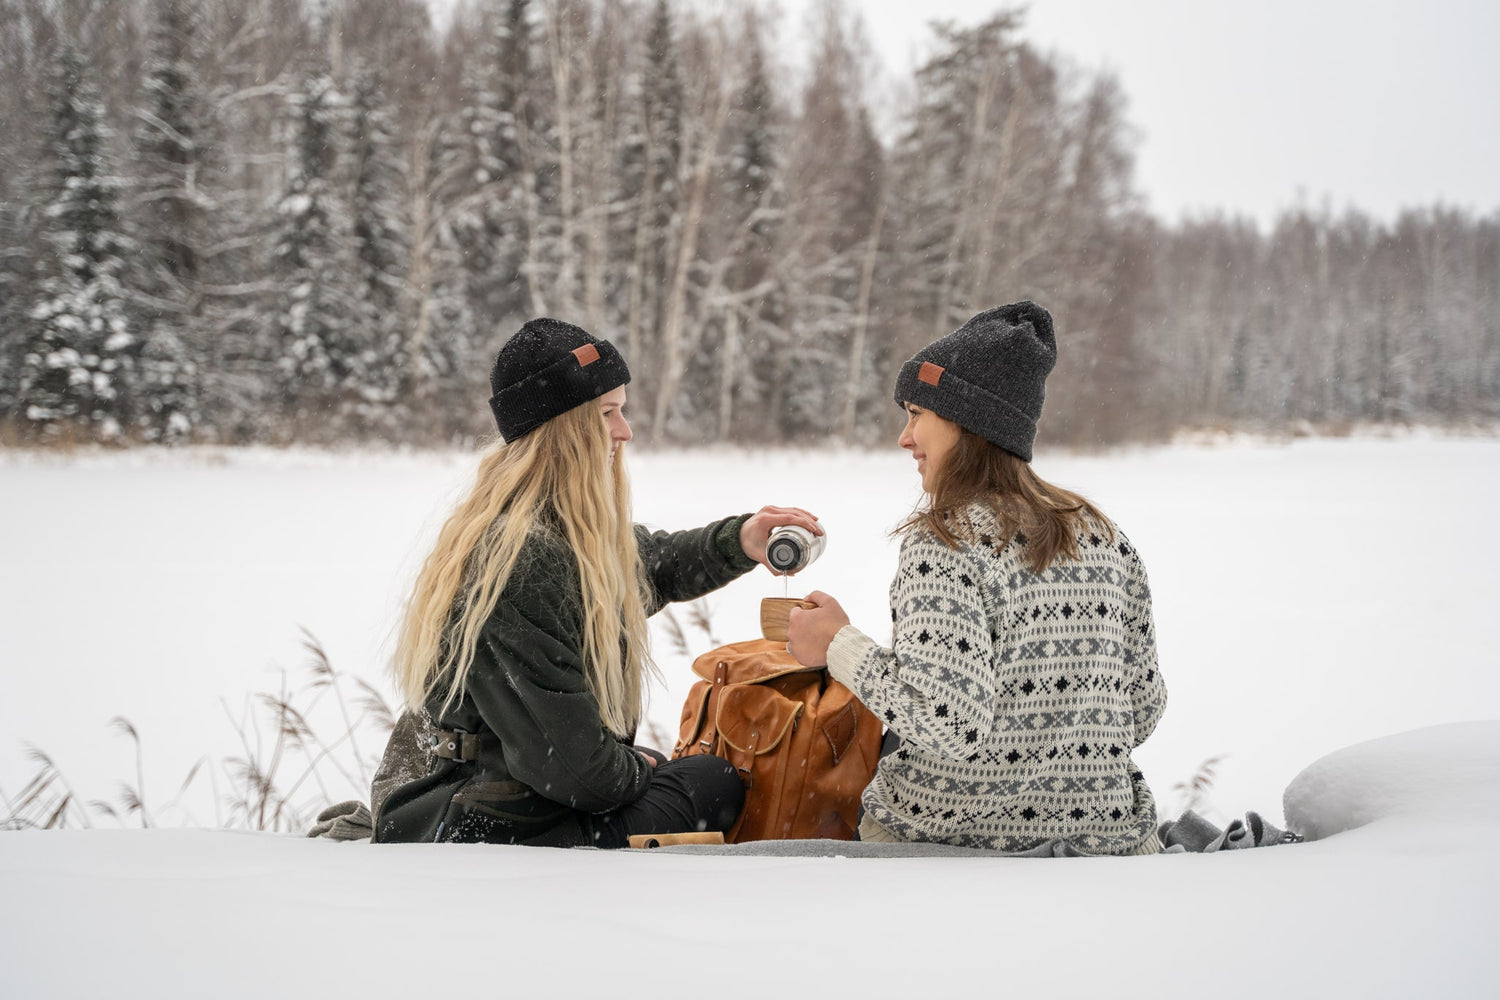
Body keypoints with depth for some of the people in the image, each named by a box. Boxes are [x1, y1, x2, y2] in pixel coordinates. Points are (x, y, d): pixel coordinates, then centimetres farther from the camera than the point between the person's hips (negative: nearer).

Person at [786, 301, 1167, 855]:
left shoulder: (946, 544, -16)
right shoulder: (1106, 537, 4)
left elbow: (950, 723, -25)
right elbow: (1144, 708, 6)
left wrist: (839, 644, -12)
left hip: (958, 831, -6)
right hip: (1103, 834, 6)